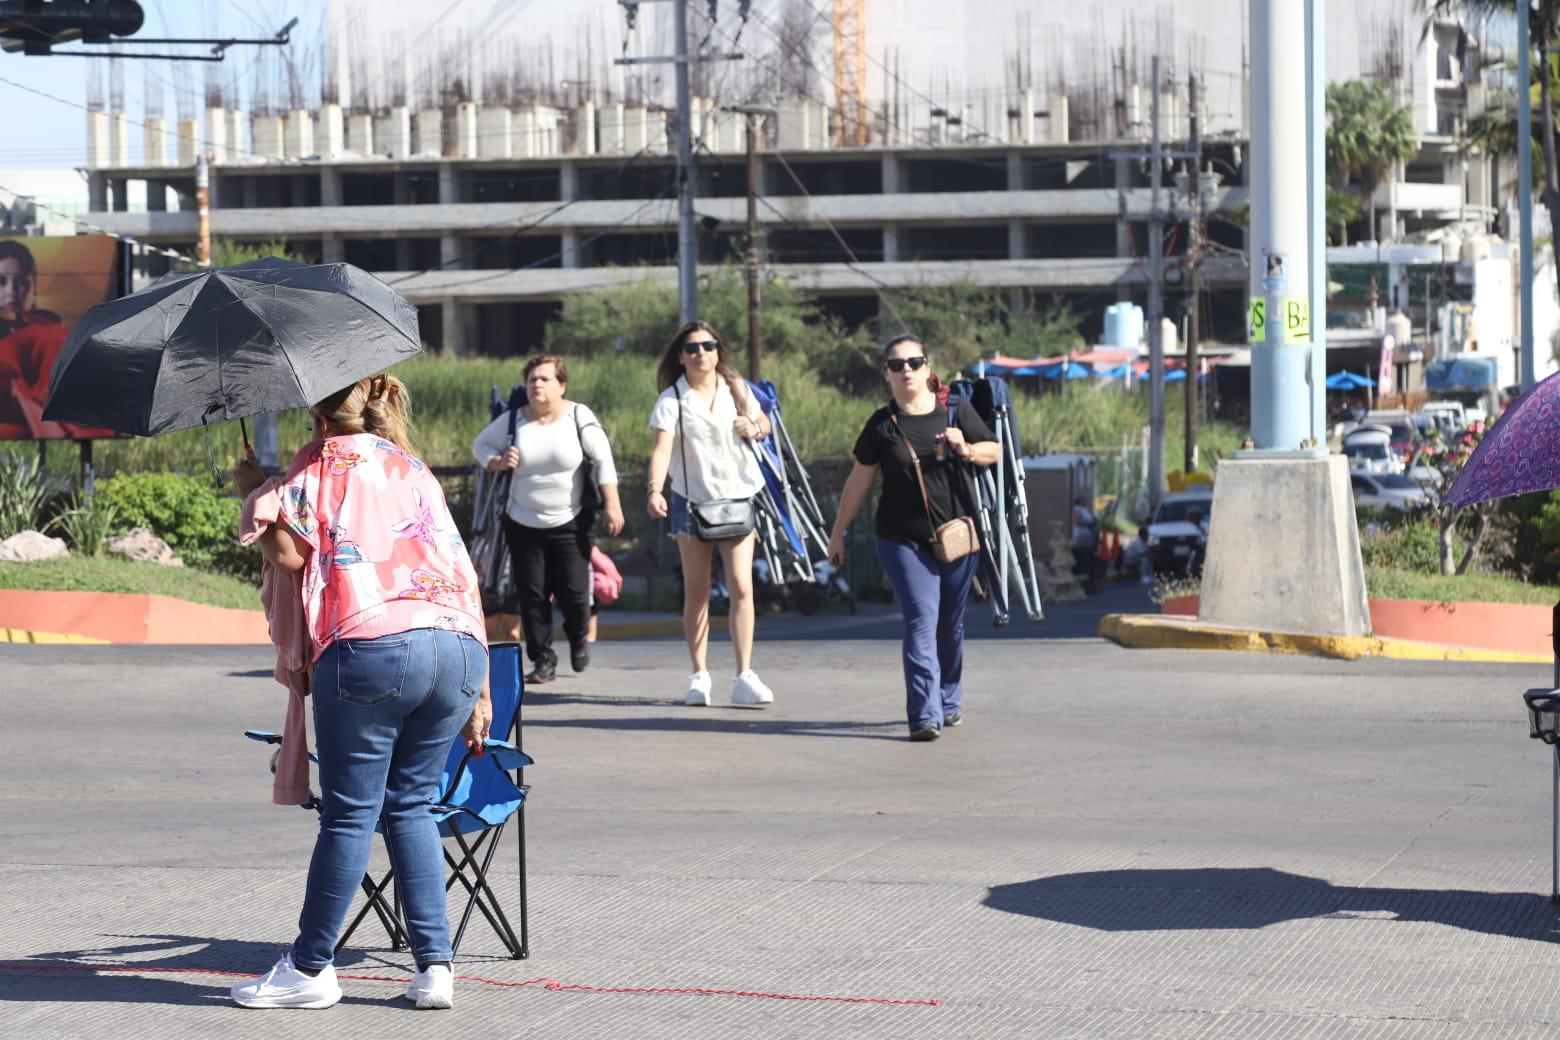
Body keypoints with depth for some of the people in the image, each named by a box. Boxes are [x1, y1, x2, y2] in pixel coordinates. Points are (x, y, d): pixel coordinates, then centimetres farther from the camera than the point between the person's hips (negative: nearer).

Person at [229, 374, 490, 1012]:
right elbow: (465, 578, 21)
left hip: (371, 646, -5)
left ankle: (310, 968, 11)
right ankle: (434, 966, 8)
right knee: (411, 806, 14)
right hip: (460, 647, 5)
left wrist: (254, 493, 20)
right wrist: (479, 692, 23)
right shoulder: (415, 468, 26)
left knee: (350, 814, 1)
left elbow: (289, 554, 2)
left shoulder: (324, 458, 12)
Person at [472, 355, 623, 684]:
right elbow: (481, 445, 13)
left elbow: (602, 459, -5)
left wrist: (611, 503, -12)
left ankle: (579, 638, 28)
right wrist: (498, 462, -10)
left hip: (570, 522, -2)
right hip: (523, 523, 2)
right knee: (532, 594, -1)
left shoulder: (578, 416, -6)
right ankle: (543, 660, 11)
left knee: (574, 591, -4)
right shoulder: (513, 421, 0)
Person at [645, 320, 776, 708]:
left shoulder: (736, 389, 5)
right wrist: (655, 490, -37)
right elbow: (662, 447, -20)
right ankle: (699, 675, 14)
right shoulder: (672, 400, -7)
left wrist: (754, 427, -5)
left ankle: (745, 677, -11)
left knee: (741, 586, -10)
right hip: (691, 500, -1)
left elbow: (764, 422, 20)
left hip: (737, 497, 1)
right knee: (696, 590, 4)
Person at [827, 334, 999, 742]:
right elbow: (859, 481, 7)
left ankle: (949, 702, 30)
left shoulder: (956, 412, 4)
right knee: (921, 622, -13)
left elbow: (995, 451, 10)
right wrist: (838, 533, 11)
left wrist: (966, 450, -12)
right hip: (903, 540, -2)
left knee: (950, 624, 12)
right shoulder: (882, 425, 1)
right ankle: (924, 715, -19)